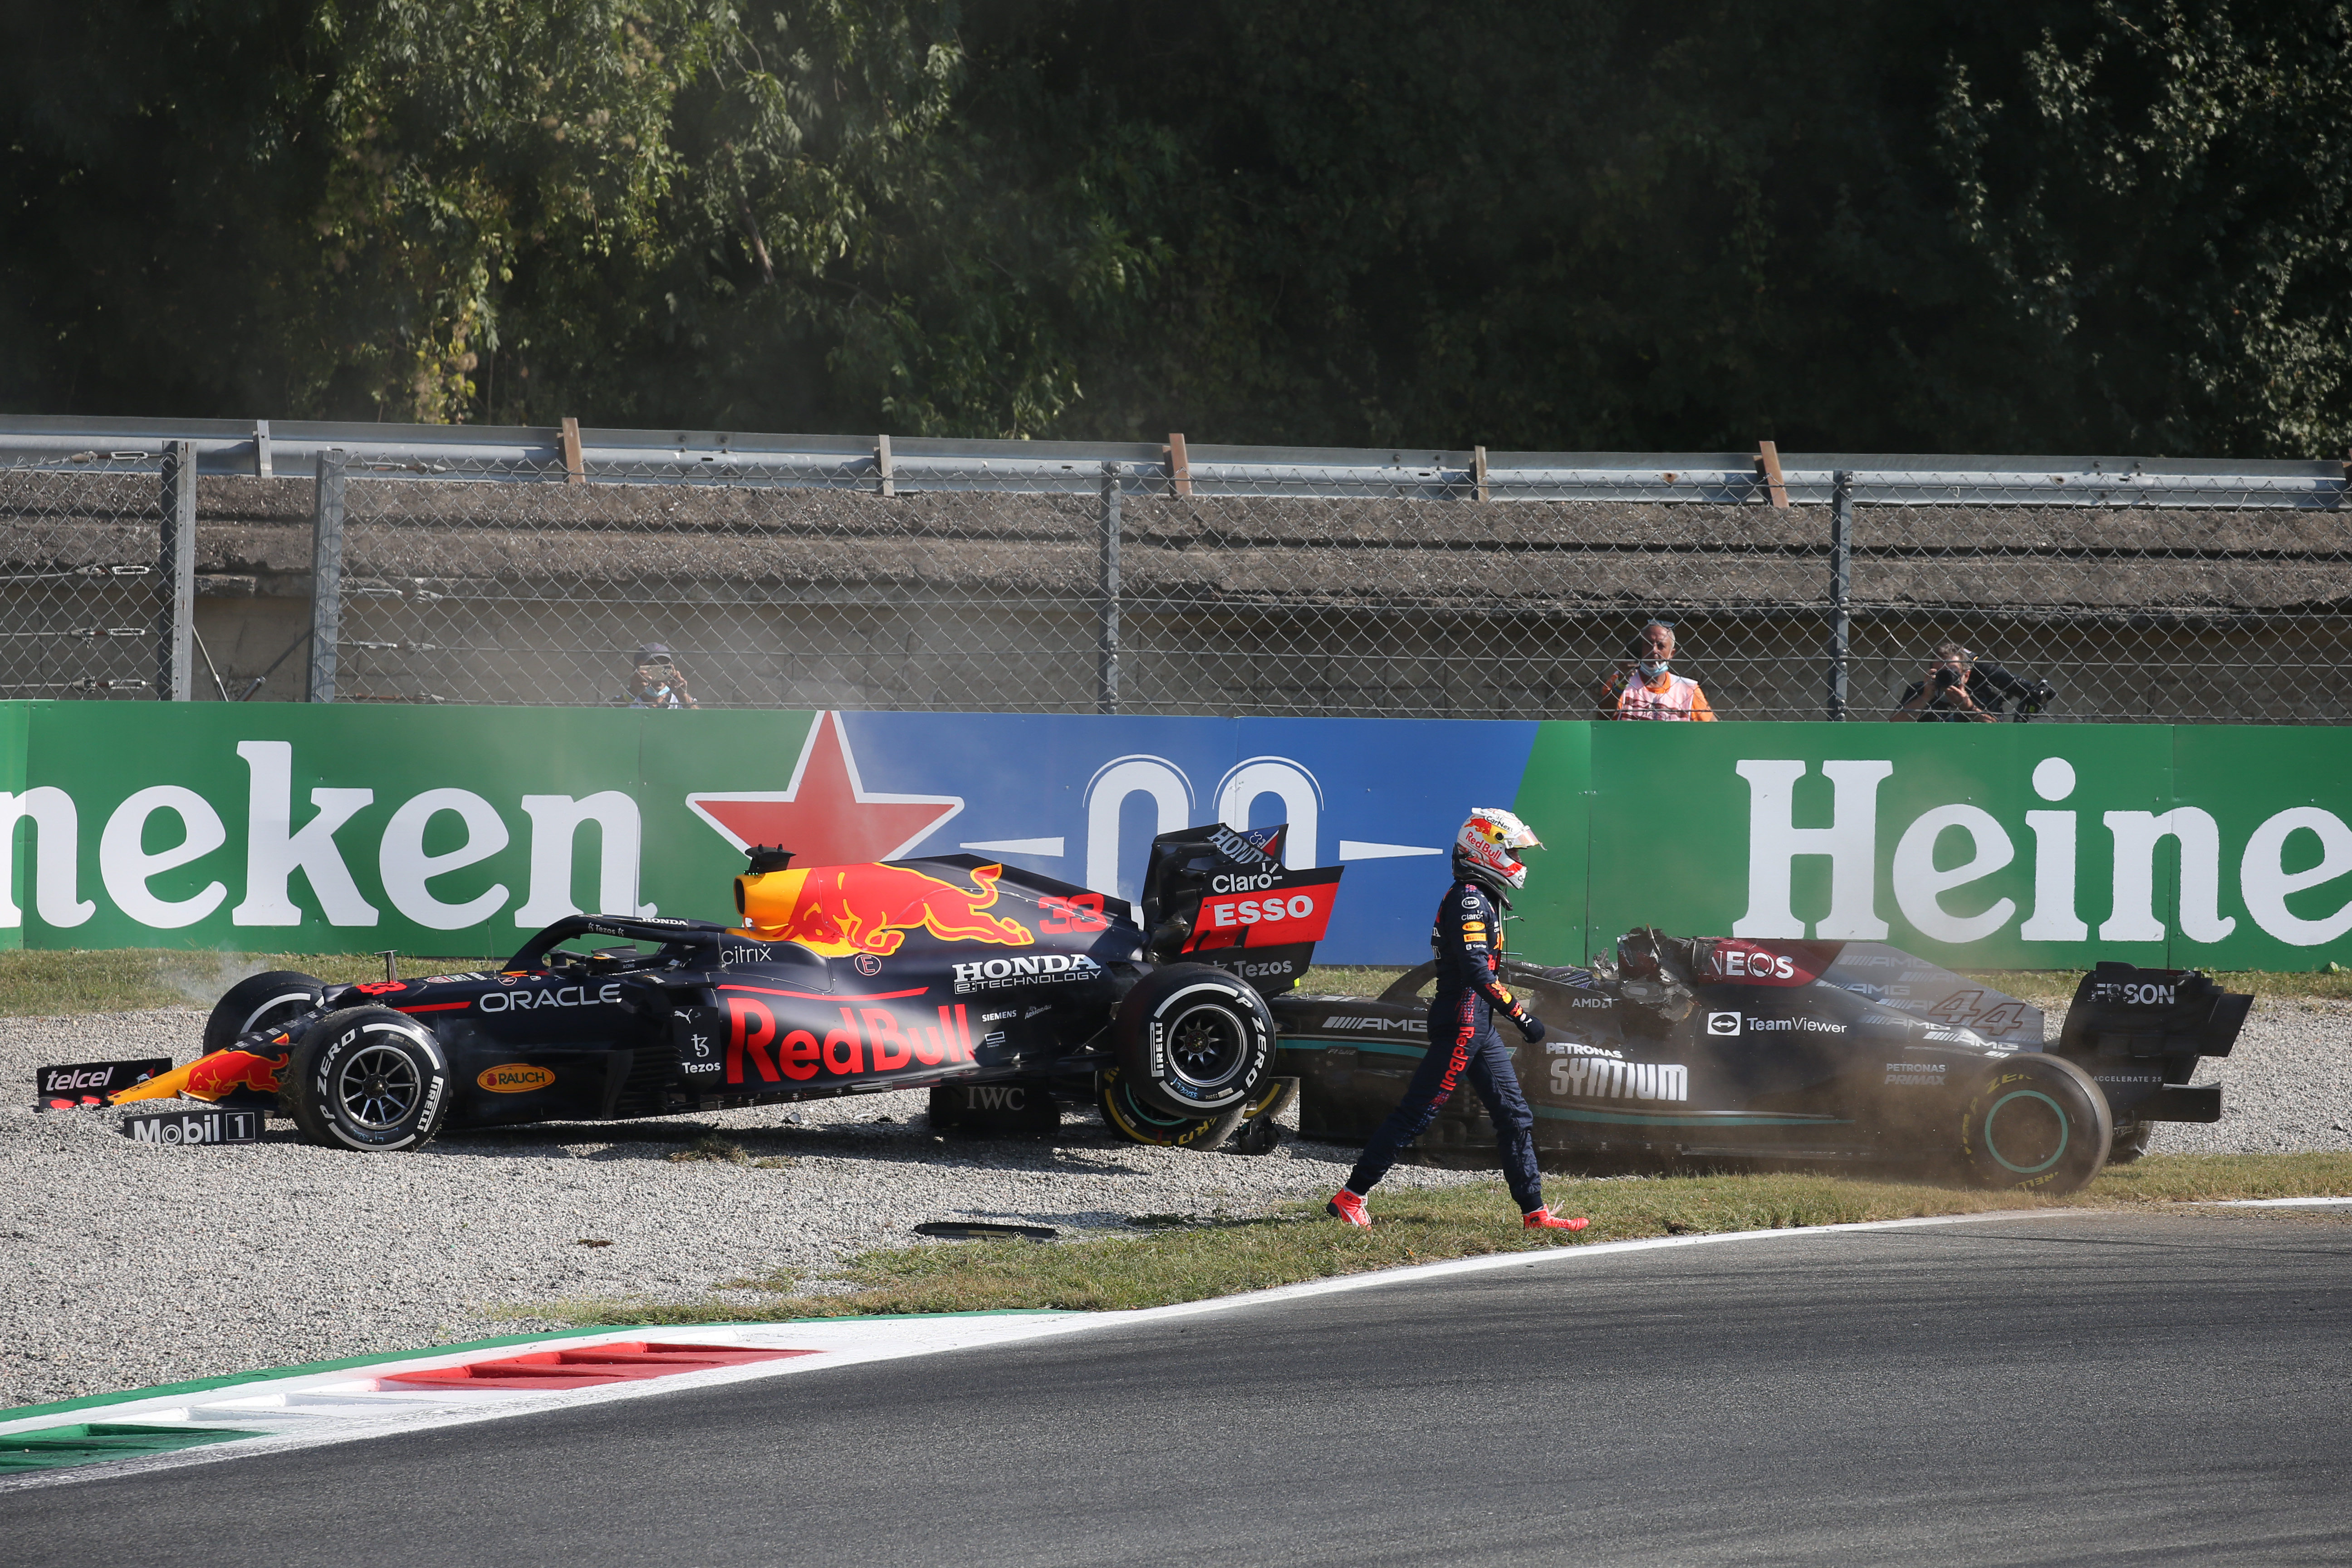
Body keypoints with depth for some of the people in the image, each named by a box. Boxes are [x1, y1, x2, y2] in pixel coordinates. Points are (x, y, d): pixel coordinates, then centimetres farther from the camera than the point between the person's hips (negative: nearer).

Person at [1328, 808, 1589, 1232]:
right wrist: (1521, 1015, -24)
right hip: (1462, 1026, -10)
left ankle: (1534, 1212, 9)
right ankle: (1350, 1198, -4)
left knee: (1515, 1116, 8)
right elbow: (1477, 971, -24)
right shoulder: (1470, 899, -14)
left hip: (1480, 1028, 10)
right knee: (1416, 1114, -8)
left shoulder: (1483, 899, 18)